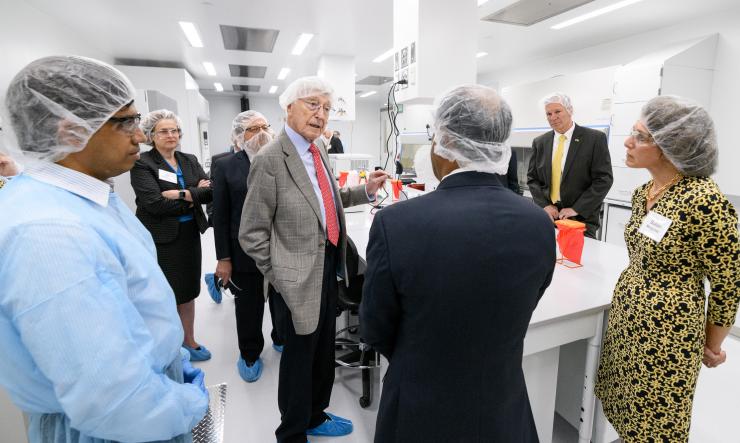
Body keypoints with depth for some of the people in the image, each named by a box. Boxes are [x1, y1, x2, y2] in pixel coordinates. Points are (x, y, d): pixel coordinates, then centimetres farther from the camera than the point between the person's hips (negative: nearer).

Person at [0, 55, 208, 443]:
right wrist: (193, 404, -16)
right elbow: (116, 404, -34)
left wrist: (174, 362, 12)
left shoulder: (90, 194, 0)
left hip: (151, 385, 8)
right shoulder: (46, 231, -32)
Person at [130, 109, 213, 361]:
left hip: (190, 235, 5)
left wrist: (182, 194, -19)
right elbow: (154, 203, -20)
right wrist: (194, 198, -11)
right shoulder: (142, 163, -8)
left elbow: (210, 191, -4)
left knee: (187, 291, 16)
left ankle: (188, 341, 33)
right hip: (160, 240, -5)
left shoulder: (190, 160, 8)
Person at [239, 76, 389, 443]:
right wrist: (281, 276, -11)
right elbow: (252, 234, -15)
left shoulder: (316, 153, 7)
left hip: (328, 268, 8)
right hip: (299, 277, -8)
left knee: (324, 351, 22)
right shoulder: (270, 159, -17)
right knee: (299, 356, 11)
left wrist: (366, 189, 7)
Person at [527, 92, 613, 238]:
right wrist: (544, 205, -7)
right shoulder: (540, 142, 6)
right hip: (547, 216, 3)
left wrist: (576, 209, -14)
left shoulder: (595, 138, -4)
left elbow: (604, 179, -8)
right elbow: (532, 178, 8)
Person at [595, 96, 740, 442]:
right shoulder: (642, 192, 1)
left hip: (668, 330, -7)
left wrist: (712, 345, -3)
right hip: (626, 313, 7)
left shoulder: (704, 201, -22)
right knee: (625, 409, 23)